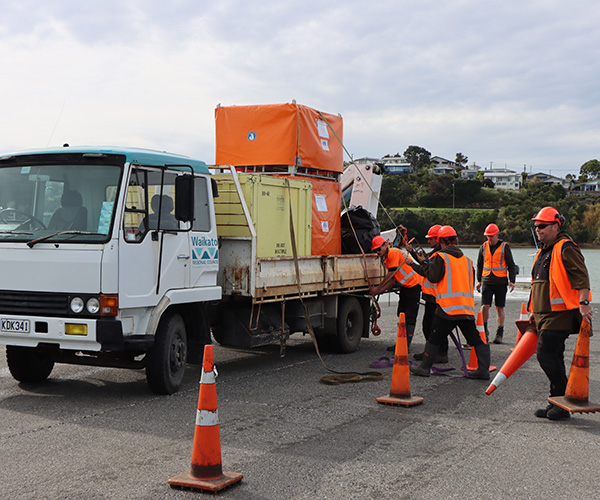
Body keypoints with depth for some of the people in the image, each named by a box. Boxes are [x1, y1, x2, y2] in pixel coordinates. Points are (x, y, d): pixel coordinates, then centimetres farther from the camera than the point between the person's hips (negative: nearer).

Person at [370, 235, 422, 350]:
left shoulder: (393, 253, -16)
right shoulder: (386, 259, 13)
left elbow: (390, 275, -15)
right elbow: (392, 281, 13)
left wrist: (378, 288, -4)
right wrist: (376, 291, 6)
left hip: (414, 284, -10)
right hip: (405, 286, 10)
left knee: (410, 317, -8)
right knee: (402, 315, 11)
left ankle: (406, 345, -7)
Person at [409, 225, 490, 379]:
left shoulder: (441, 257, -5)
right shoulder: (467, 259, 15)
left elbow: (434, 277, -10)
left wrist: (427, 266, 7)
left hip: (447, 307, -5)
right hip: (467, 307, 5)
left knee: (434, 338, 6)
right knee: (476, 339, 8)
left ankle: (425, 367, 12)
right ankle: (484, 369, 3)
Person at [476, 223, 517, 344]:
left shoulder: (504, 247, -1)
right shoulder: (483, 247, 9)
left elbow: (511, 265, 1)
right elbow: (479, 265, 18)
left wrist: (512, 281, -8)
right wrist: (479, 281, 14)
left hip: (501, 282, -2)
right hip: (487, 282, 2)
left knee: (500, 308, 2)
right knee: (485, 306, -8)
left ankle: (499, 334, 9)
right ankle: (484, 331, 8)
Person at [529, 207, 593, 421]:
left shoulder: (566, 248, -10)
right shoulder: (543, 252, 20)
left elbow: (581, 276, -19)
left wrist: (583, 302, -28)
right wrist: (535, 311, 27)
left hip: (560, 313, -9)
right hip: (545, 314, 9)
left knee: (546, 354, -13)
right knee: (553, 357, 11)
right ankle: (557, 403, 17)